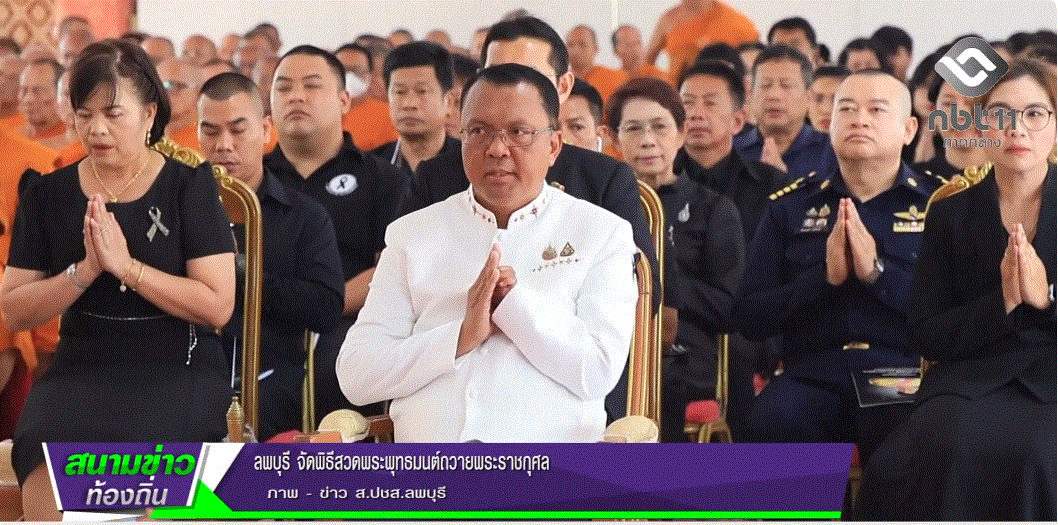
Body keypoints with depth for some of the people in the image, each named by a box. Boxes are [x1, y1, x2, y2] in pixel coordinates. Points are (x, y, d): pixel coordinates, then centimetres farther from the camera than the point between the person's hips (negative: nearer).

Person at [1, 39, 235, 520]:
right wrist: (85, 270, -12)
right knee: (47, 465, -31)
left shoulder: (189, 187, 0)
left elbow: (217, 306, -8)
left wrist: (126, 265, -15)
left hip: (177, 370, -2)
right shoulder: (47, 195, 8)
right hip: (80, 370, 2)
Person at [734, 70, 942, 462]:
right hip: (813, 374, 2)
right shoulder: (791, 207, 16)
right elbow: (748, 317, 8)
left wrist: (878, 272, -13)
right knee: (772, 421, -33)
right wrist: (823, 277, -7)